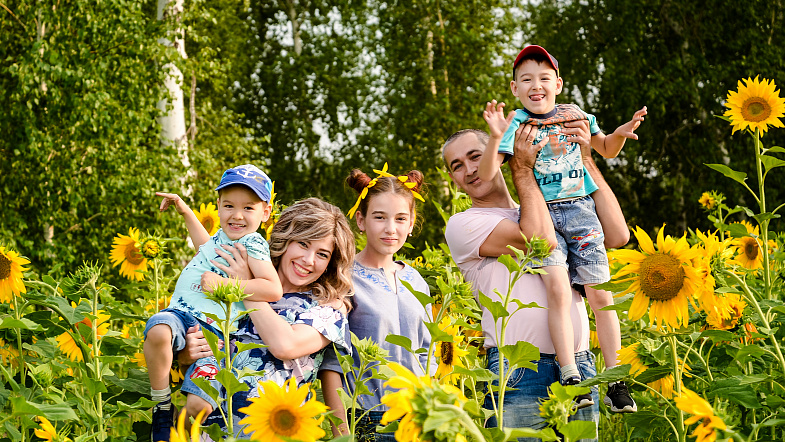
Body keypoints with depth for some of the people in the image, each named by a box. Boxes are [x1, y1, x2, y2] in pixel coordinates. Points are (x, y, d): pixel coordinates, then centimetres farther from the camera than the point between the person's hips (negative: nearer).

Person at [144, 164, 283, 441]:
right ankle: (162, 406, -17)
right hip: (181, 314, 5)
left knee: (198, 405, -23)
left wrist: (223, 284, -18)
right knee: (158, 331, -35)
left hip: (213, 330, -5)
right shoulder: (222, 236, 20)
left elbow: (273, 290, -18)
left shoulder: (253, 245, -3)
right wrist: (185, 211, 45)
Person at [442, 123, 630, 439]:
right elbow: (540, 241, -9)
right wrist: (523, 167, 2)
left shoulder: (548, 211, 21)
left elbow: (617, 235, 9)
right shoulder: (462, 225, 4)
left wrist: (585, 160, 8)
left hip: (579, 367, 4)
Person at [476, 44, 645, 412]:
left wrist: (621, 133, 2)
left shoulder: (573, 115, 8)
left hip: (579, 207, 2)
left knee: (599, 293, -3)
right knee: (557, 285, -23)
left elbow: (606, 150, 23)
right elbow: (486, 174, -8)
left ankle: (615, 382, 4)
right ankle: (570, 377, -20)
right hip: (540, 214, -2)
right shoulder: (516, 124, 0)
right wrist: (496, 137, -23)